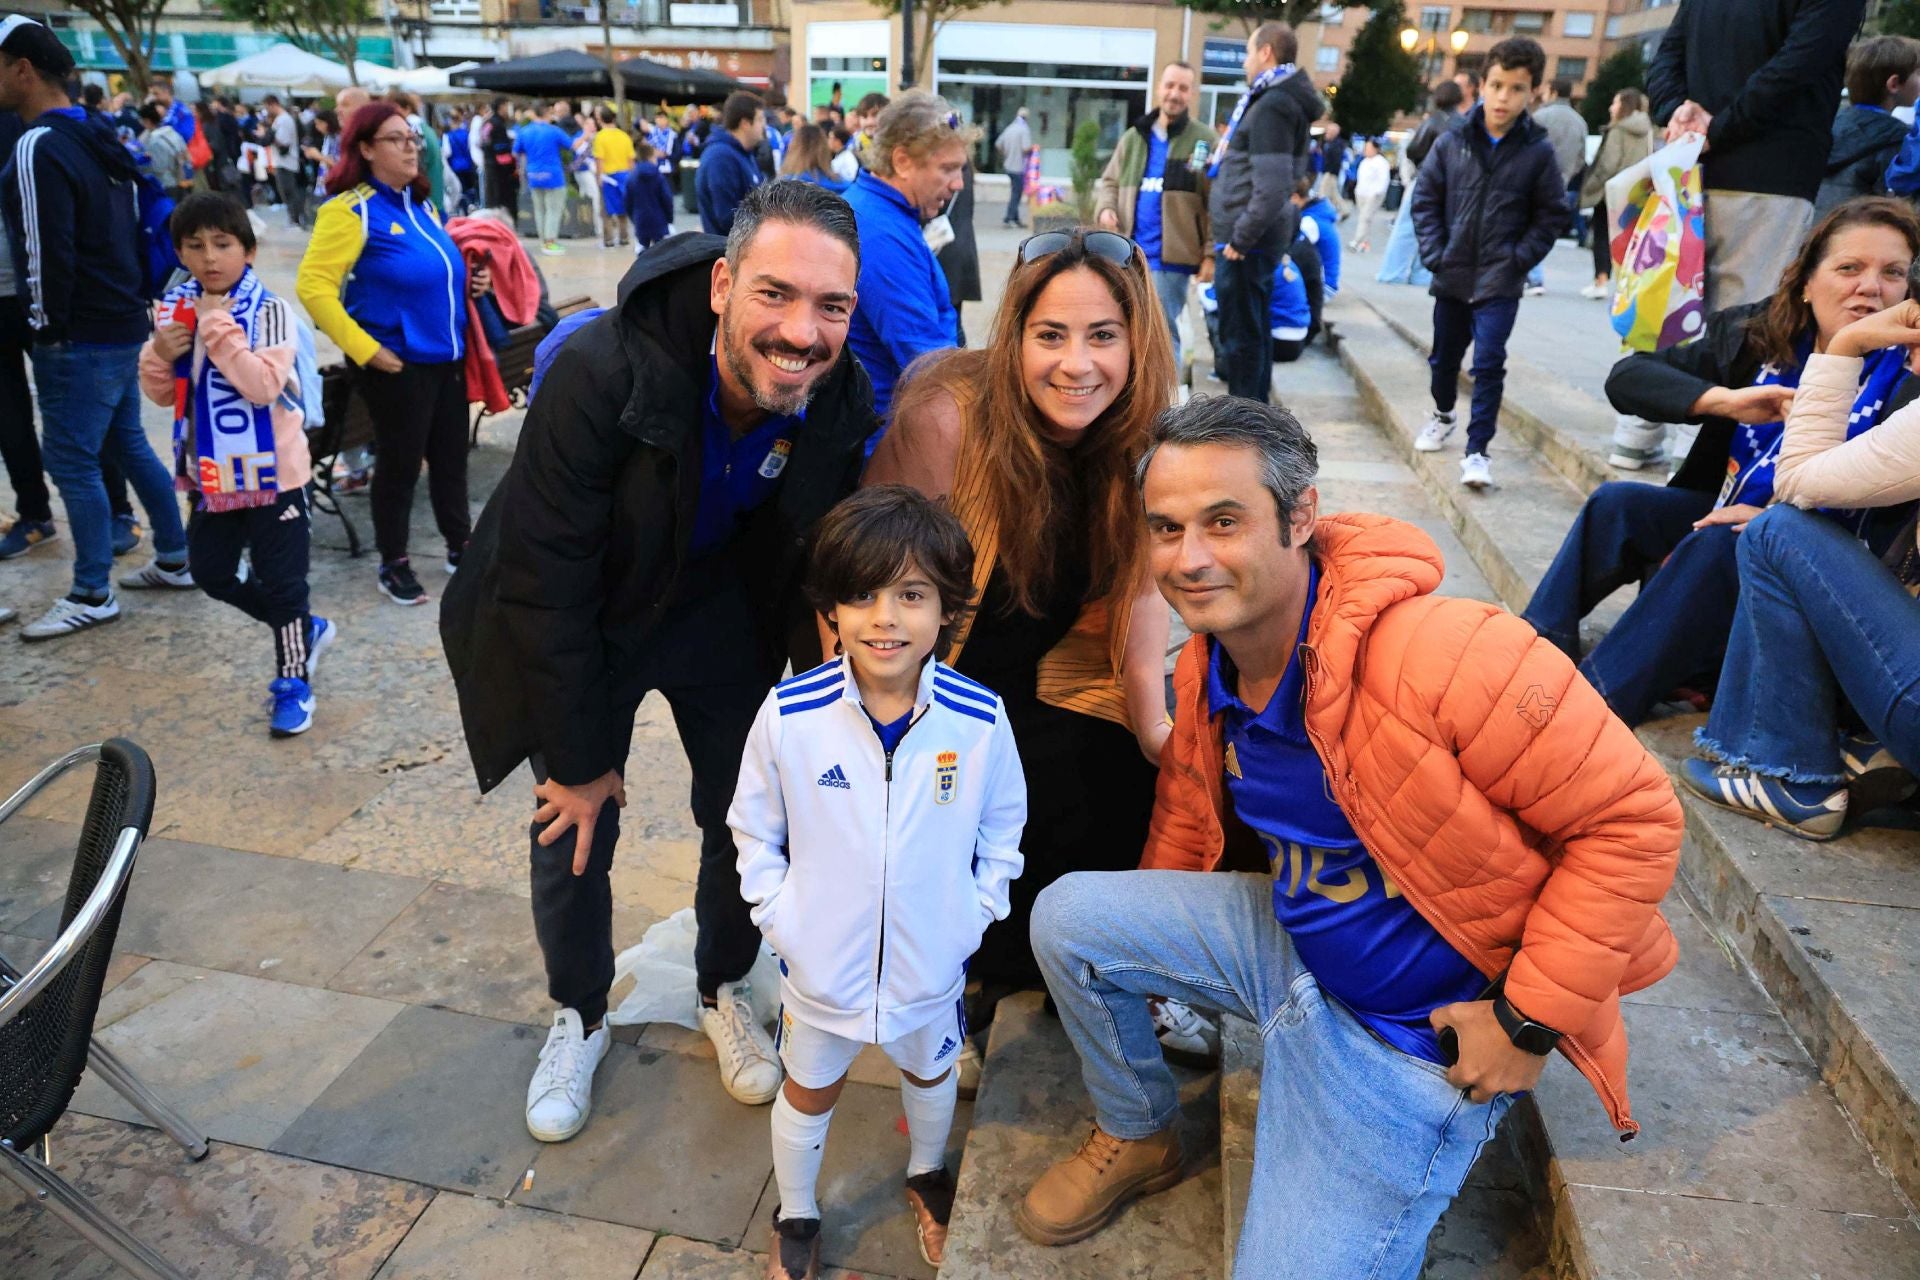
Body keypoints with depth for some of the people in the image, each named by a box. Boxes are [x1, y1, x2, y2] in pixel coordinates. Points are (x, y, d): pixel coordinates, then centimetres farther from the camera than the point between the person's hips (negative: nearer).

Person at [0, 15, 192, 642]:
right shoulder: (97, 138, 12)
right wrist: (130, 302, 17)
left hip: (81, 338, -9)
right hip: (122, 323, 9)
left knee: (71, 461, -1)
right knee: (127, 444, 17)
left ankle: (91, 596, 7)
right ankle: (175, 559, 25)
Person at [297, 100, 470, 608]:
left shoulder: (421, 204, 11)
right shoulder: (351, 209, -12)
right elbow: (313, 287, -17)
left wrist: (469, 284, 8)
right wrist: (365, 350, -20)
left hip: (447, 356, 7)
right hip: (397, 364, -7)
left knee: (451, 456, 15)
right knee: (401, 463, 4)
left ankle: (460, 545, 30)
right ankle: (394, 563, 19)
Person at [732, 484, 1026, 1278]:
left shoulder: (980, 720, -20)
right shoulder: (788, 716, -23)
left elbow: (1002, 827, -3)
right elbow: (755, 830, -6)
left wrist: (973, 916, -5)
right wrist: (780, 918, -9)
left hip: (931, 962, 2)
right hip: (820, 964, -1)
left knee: (930, 1072, 29)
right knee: (809, 1091, 24)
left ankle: (927, 1173, 61)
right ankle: (795, 1214, 52)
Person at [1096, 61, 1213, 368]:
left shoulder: (1205, 141, -4)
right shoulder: (1133, 137, 11)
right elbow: (1109, 181, 20)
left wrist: (1211, 253, -13)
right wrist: (1106, 207, -3)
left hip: (1169, 257, -5)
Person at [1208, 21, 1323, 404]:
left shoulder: (1272, 106, -17)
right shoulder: (1277, 99, 15)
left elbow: (1271, 189, -24)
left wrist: (1239, 240, -18)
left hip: (1246, 240, -10)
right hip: (1257, 236, 10)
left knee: (1240, 336, -4)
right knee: (1253, 330, 16)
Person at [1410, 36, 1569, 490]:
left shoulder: (1538, 151, -4)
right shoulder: (1452, 142, -1)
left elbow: (1551, 215, 1)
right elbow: (1425, 198, 5)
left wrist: (1519, 259, -9)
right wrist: (1434, 253, -4)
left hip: (1499, 282, -3)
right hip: (1451, 276, 3)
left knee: (1489, 362, -11)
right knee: (1445, 355, 18)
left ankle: (1477, 450, -5)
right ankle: (1443, 414, 45)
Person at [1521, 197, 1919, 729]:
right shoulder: (1757, 336, -3)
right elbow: (1626, 376, -10)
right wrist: (1724, 400, -26)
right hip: (1730, 514, 5)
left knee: (1718, 544, -33)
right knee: (1617, 502, -17)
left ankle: (1596, 702, -36)